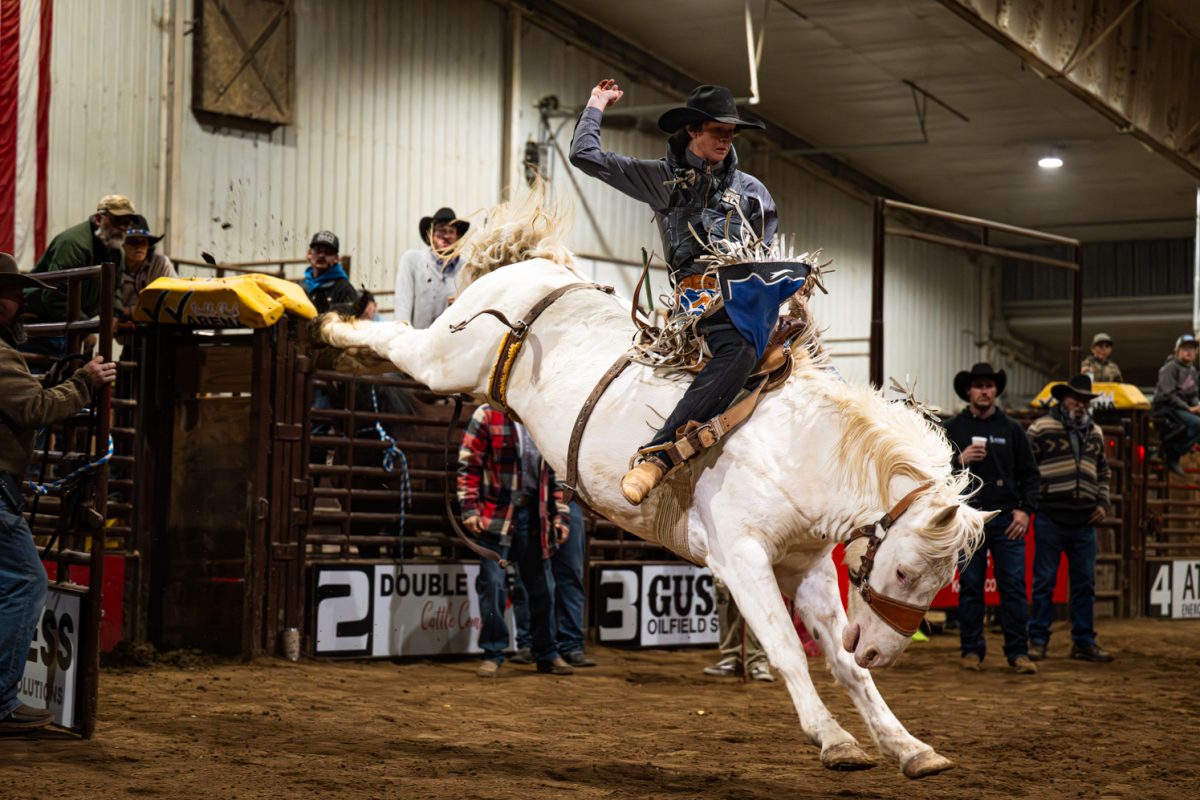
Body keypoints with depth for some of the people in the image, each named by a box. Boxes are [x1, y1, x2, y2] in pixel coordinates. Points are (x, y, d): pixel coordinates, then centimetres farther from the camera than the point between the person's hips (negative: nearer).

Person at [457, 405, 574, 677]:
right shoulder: (486, 416, -3)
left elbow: (554, 473, 17)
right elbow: (468, 465, -5)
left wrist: (559, 516, 12)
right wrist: (470, 509, -12)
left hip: (533, 516, 5)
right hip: (496, 513, -5)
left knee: (542, 587, 9)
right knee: (492, 584, -4)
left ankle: (546, 654, 20)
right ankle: (492, 654, 6)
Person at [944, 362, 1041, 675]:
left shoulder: (1011, 429, 8)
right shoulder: (952, 430, 6)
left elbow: (1029, 473, 10)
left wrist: (1025, 510, -2)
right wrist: (959, 461, -14)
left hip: (1006, 518, 0)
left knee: (1013, 586, -1)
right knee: (970, 587, 4)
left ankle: (1018, 652, 2)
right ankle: (972, 651, 11)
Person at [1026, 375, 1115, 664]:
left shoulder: (1094, 432, 14)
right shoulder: (1041, 428, -4)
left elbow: (1102, 472, 24)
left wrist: (1103, 502, 10)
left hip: (1085, 520, 5)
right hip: (1050, 518, -5)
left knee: (1085, 584, 8)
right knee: (1044, 582, 0)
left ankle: (1084, 642, 14)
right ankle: (1038, 641, 6)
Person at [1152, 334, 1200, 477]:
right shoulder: (1170, 367, -9)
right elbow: (1169, 394, -17)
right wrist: (1188, 408, -21)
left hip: (1183, 407, 9)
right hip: (1166, 407, -9)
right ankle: (1172, 456, -18)